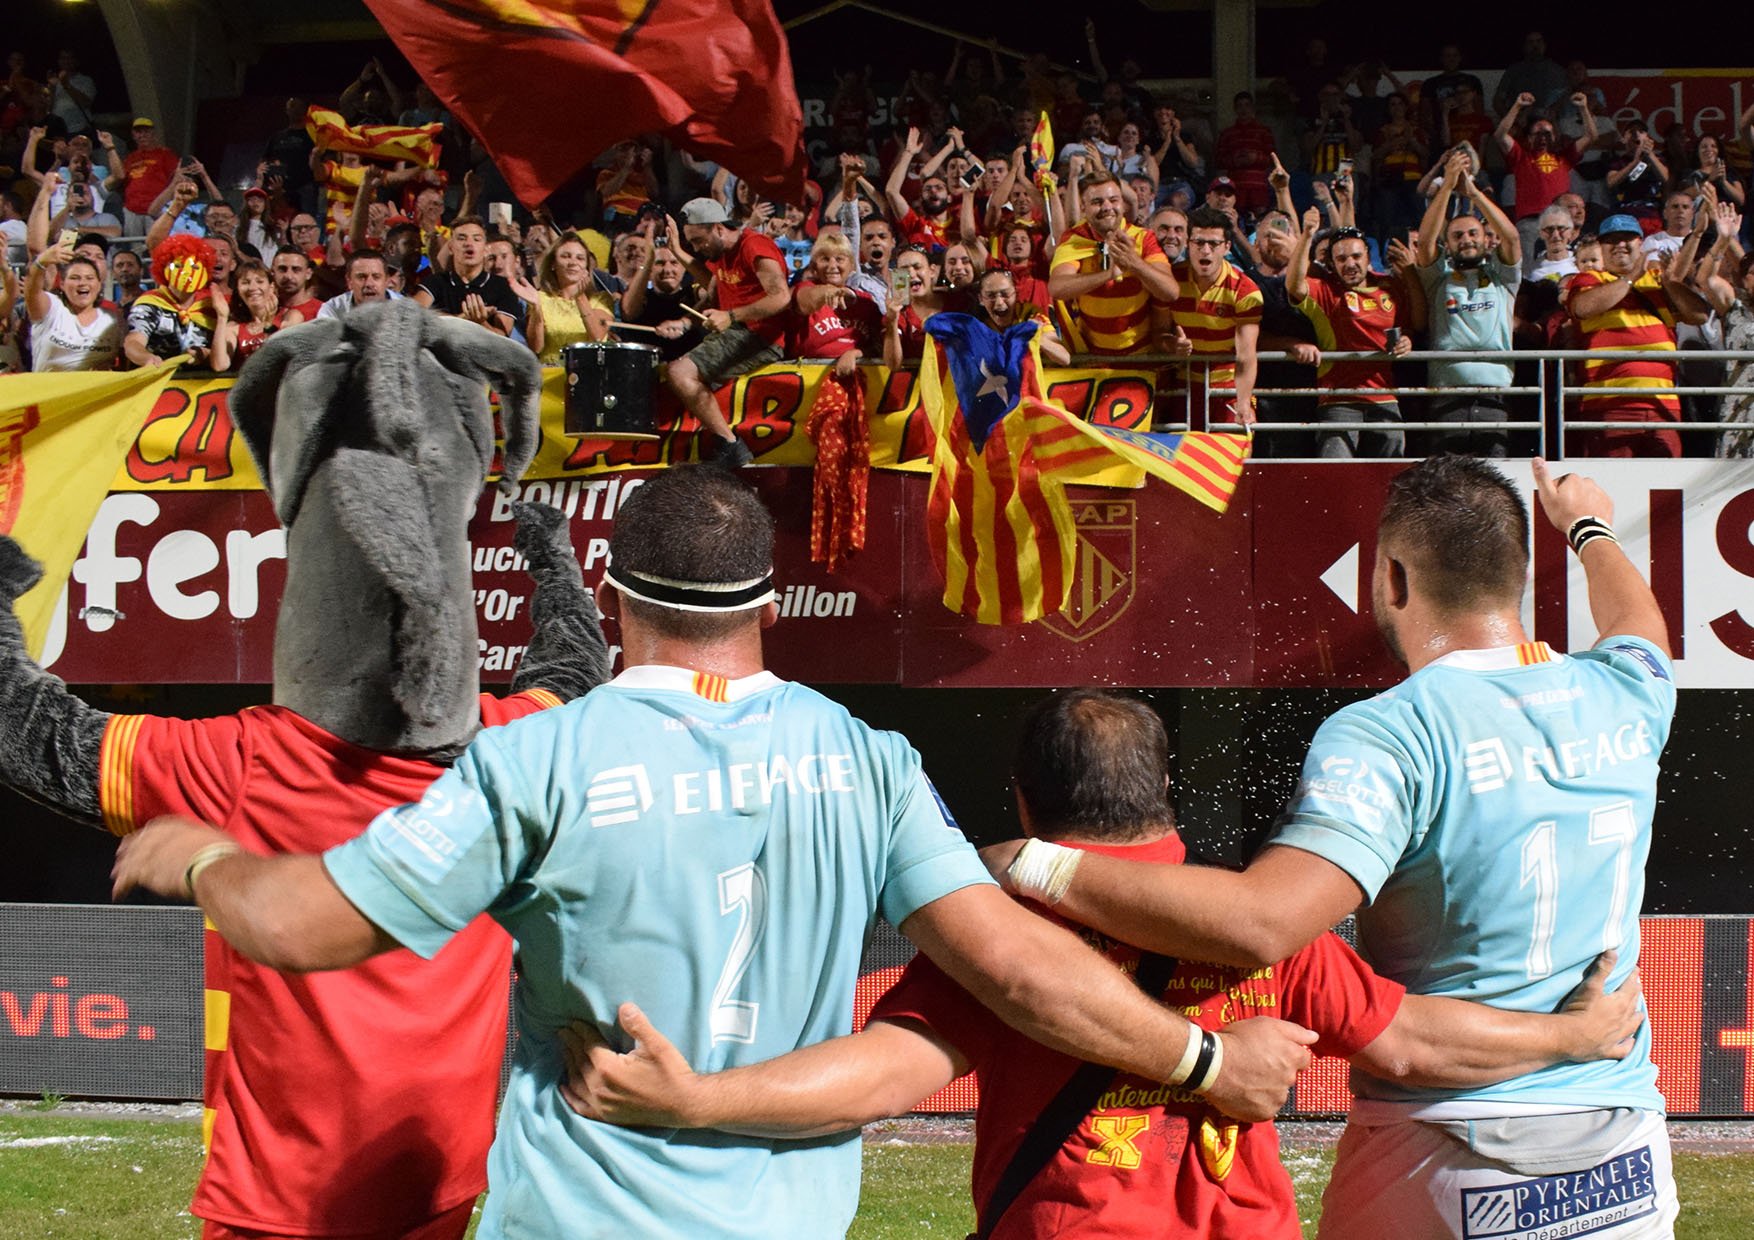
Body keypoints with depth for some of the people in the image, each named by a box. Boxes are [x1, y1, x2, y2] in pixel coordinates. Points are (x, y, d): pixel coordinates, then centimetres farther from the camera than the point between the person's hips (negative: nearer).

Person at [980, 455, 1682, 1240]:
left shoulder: (1390, 735, -16)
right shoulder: (1624, 702, 3)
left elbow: (1263, 921, -30)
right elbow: (1637, 623, 30)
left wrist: (1036, 869, -23)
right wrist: (1588, 528, 52)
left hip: (1446, 1159, -5)